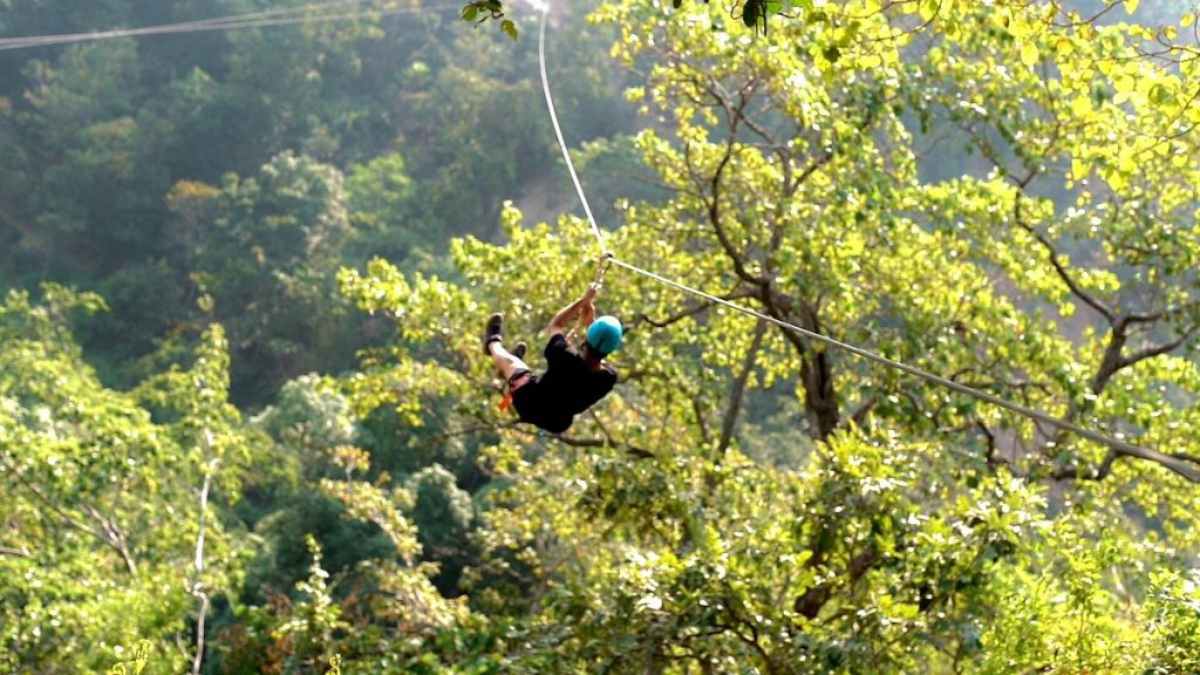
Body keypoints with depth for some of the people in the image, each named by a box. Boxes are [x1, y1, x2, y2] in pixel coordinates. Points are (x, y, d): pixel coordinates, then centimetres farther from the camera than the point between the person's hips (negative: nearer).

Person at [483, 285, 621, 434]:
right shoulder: (609, 377, -30)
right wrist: (591, 322, 2)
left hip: (530, 407, -3)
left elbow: (555, 324, -17)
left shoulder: (566, 359, -39)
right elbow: (598, 356, -3)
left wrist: (583, 300, -8)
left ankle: (493, 343, 55)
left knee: (509, 361, 20)